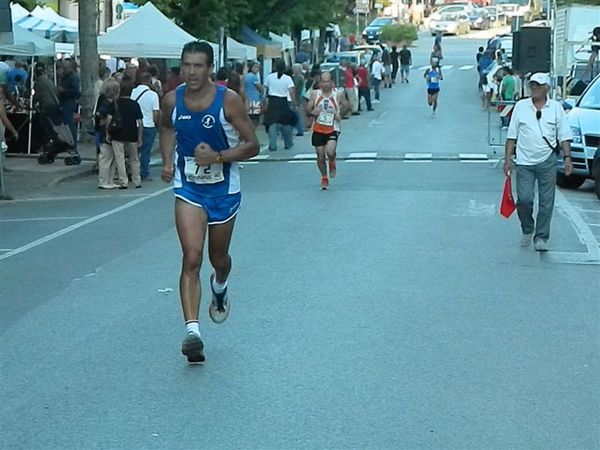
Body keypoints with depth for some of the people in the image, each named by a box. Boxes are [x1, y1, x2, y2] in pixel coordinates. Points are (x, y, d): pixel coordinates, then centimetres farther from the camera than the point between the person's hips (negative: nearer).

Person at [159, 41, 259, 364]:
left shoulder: (228, 101, -15)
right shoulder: (172, 101, -6)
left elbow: (252, 145, -12)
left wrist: (218, 157, -26)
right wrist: (167, 161, 4)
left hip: (224, 191, 0)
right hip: (188, 190, 1)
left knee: (219, 258, 17)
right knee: (192, 258, -16)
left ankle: (219, 288, 55)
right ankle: (192, 330, -23)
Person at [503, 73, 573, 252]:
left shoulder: (556, 108, 5)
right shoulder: (521, 106, 5)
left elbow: (564, 136, 6)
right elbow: (511, 136, 6)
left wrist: (567, 157, -5)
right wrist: (508, 159, 1)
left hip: (547, 162, 0)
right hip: (525, 162, 0)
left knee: (546, 202, 1)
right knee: (524, 199, -6)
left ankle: (541, 237, 11)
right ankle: (527, 230, 19)